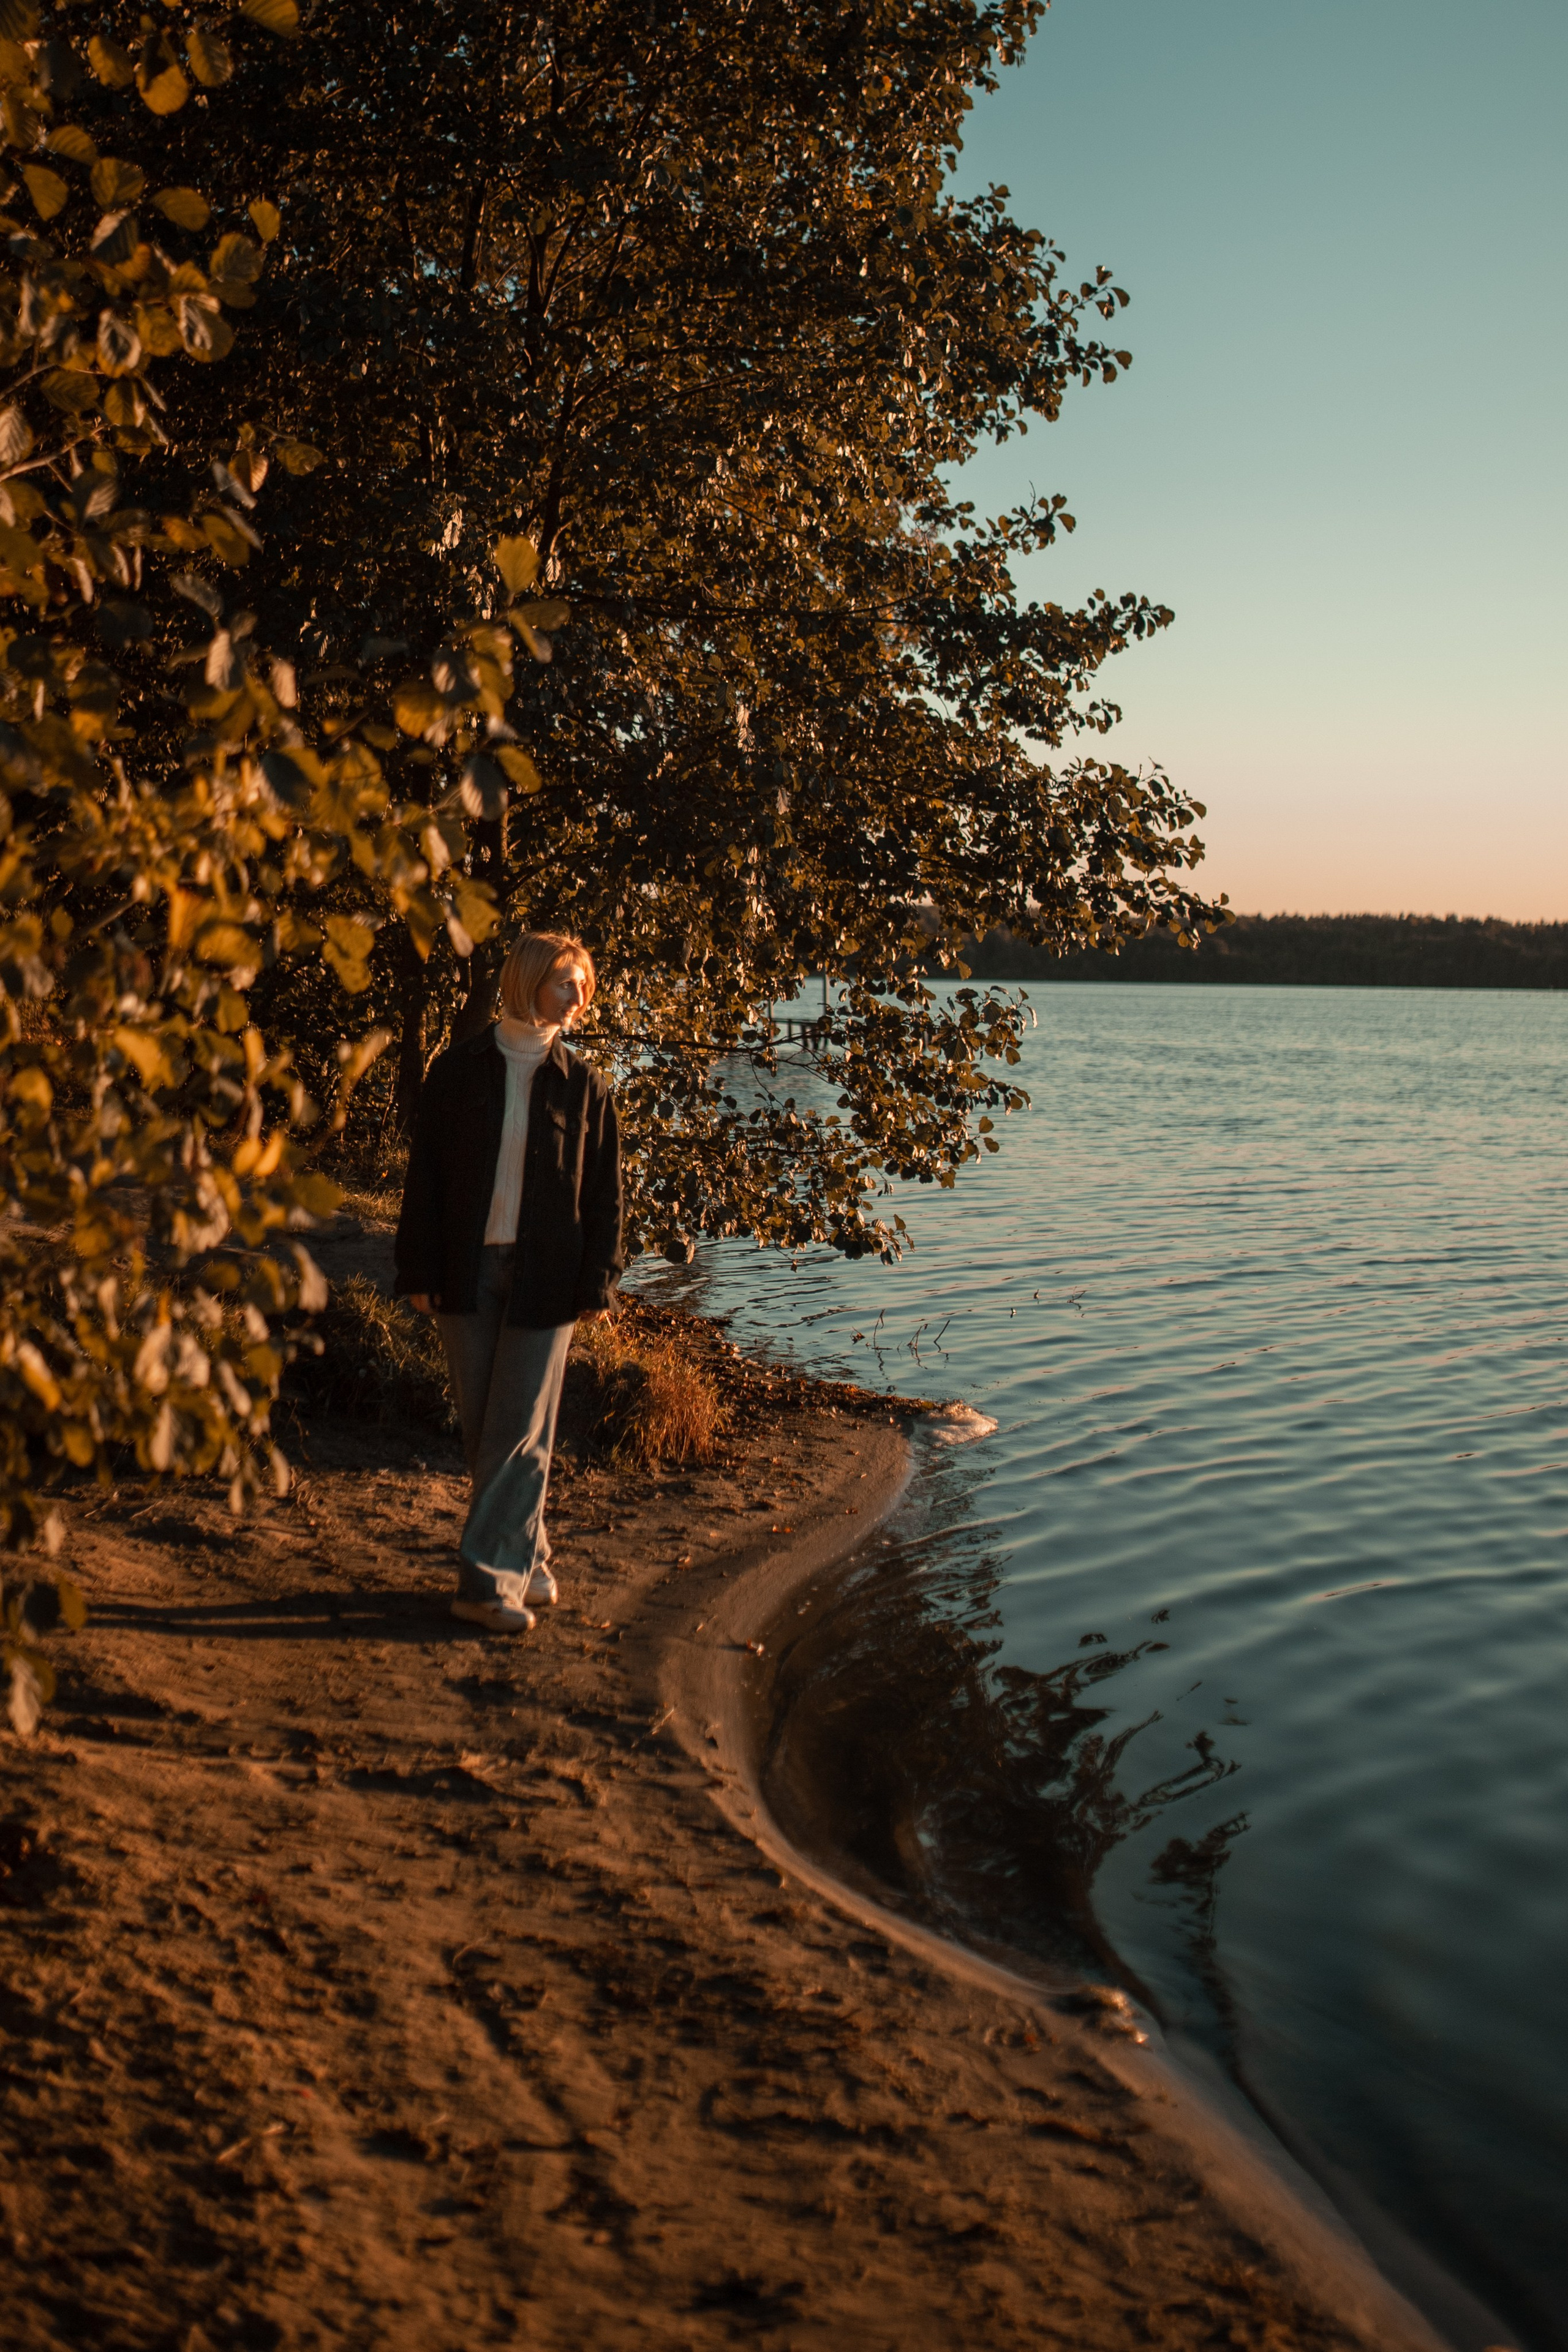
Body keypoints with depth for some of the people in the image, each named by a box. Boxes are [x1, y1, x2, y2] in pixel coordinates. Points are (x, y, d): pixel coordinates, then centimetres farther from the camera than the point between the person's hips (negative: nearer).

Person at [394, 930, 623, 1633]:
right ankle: (526, 1562, 22)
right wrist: (418, 1271, -2)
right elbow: (425, 1174, 3)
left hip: (544, 1277, -1)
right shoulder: (458, 1071, 1)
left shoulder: (583, 1085, 2)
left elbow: (603, 1192, 4)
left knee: (520, 1431, -4)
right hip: (468, 1272, 1)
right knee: (482, 1428, 7)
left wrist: (597, 1281, -2)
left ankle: (489, 1580, -2)